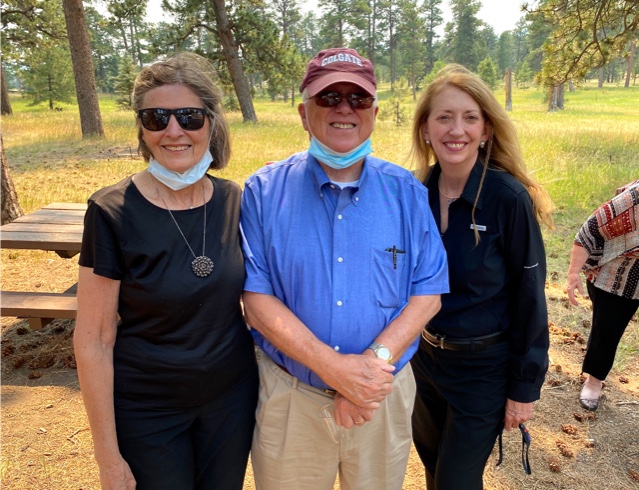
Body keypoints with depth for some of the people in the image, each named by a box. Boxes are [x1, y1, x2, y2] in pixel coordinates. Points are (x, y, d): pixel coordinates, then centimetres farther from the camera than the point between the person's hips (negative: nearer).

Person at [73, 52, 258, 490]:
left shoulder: (234, 201, -6)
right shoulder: (113, 212, -17)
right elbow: (93, 342, -13)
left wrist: (270, 381, 3)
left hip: (232, 396, 4)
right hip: (147, 411, -3)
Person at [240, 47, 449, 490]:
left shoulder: (406, 192, -3)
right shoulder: (264, 191, -7)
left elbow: (428, 291, -3)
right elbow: (257, 298, -11)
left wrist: (376, 361, -18)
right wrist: (333, 367, -20)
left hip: (383, 396, 2)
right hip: (289, 397, -1)